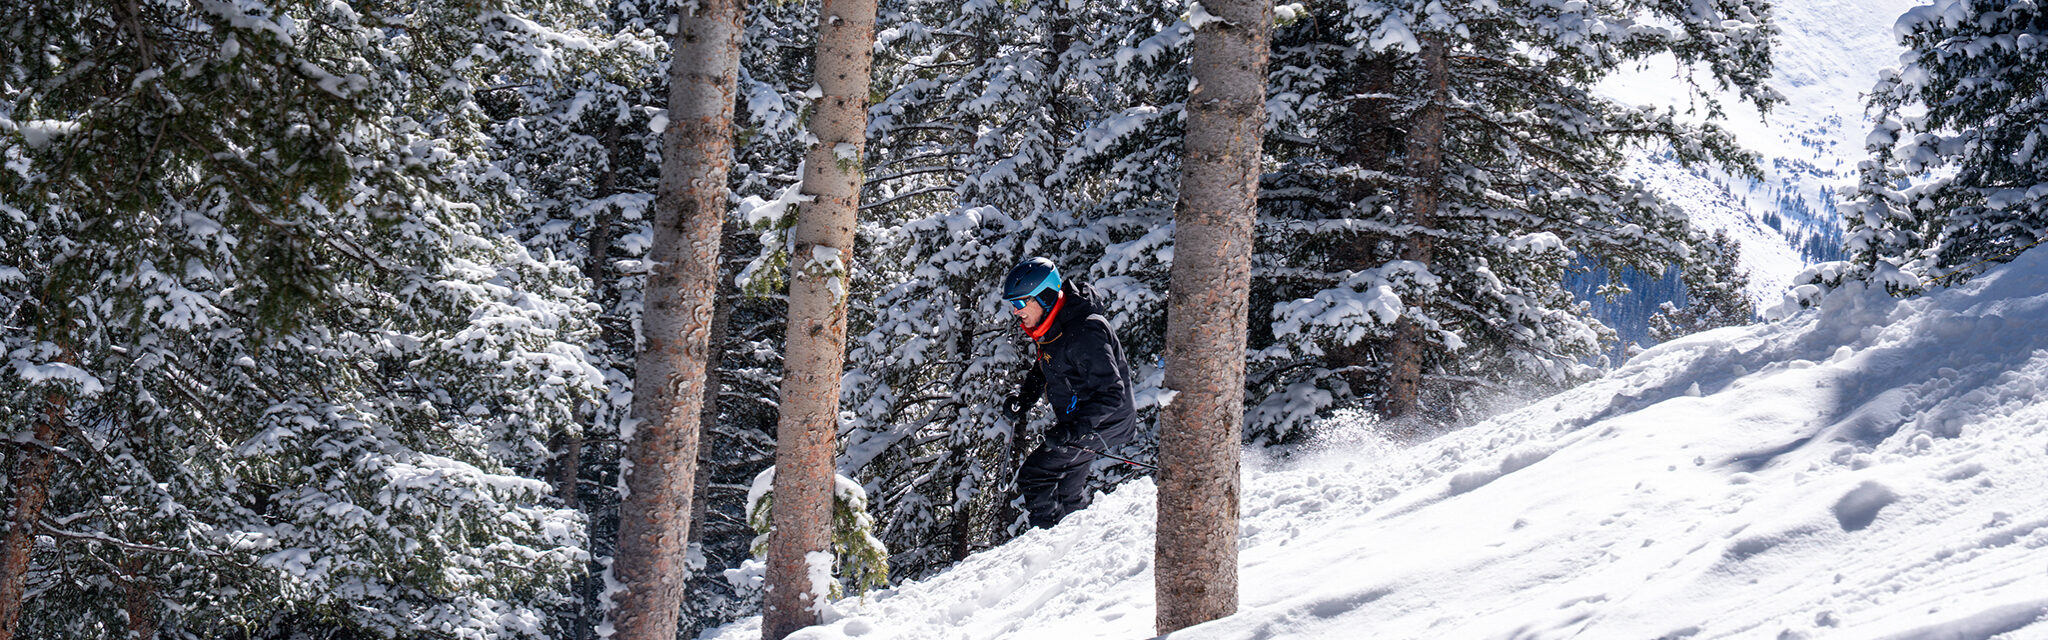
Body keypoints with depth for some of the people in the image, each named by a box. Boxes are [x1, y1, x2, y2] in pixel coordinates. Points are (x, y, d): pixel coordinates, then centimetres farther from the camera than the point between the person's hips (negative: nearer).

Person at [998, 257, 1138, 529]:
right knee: (1067, 494, 23)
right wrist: (1023, 400, 1)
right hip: (1075, 421, 10)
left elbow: (1111, 393, -30)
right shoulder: (1050, 328, -1)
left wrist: (1074, 429, -35)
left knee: (1033, 478, -12)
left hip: (1102, 424, -10)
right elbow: (1041, 370, 19)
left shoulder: (1084, 333, -31)